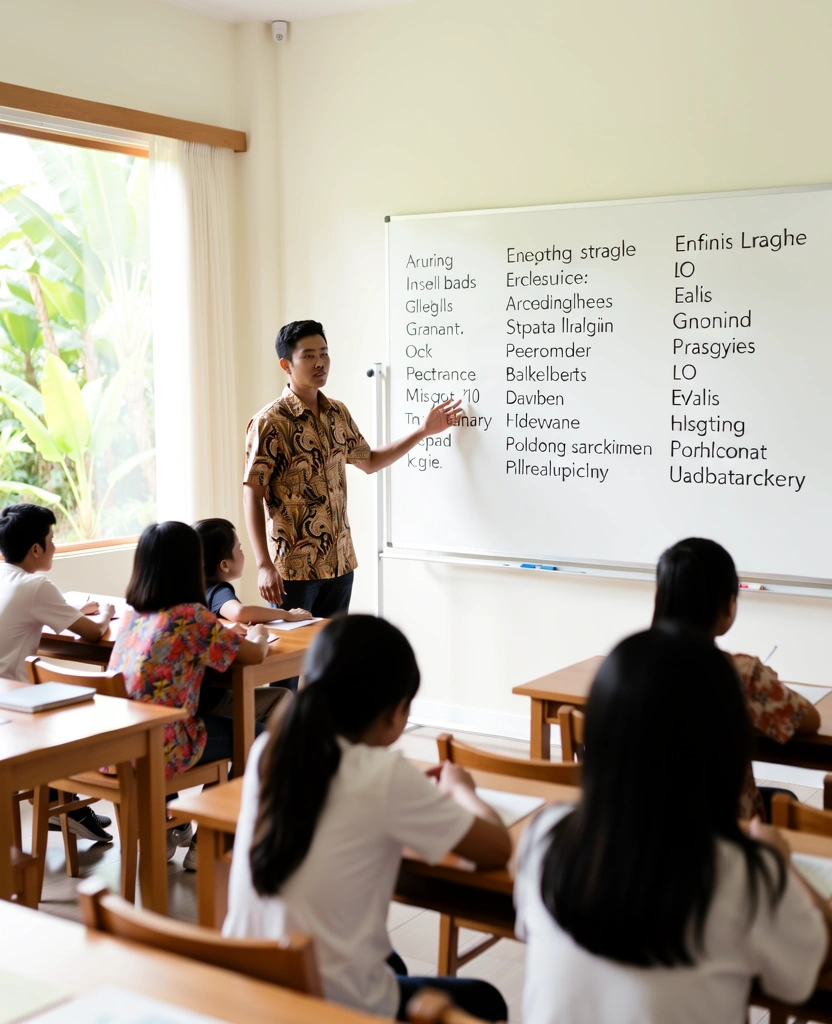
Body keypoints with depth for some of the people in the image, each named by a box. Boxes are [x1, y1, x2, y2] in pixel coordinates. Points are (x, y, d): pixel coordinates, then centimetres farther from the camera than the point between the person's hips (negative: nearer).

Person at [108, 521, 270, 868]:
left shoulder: (133, 613, 5)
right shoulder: (191, 617, -16)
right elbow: (254, 655, -10)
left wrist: (229, 632, 19)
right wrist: (259, 637, 11)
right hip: (154, 751, -7)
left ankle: (163, 829, 36)